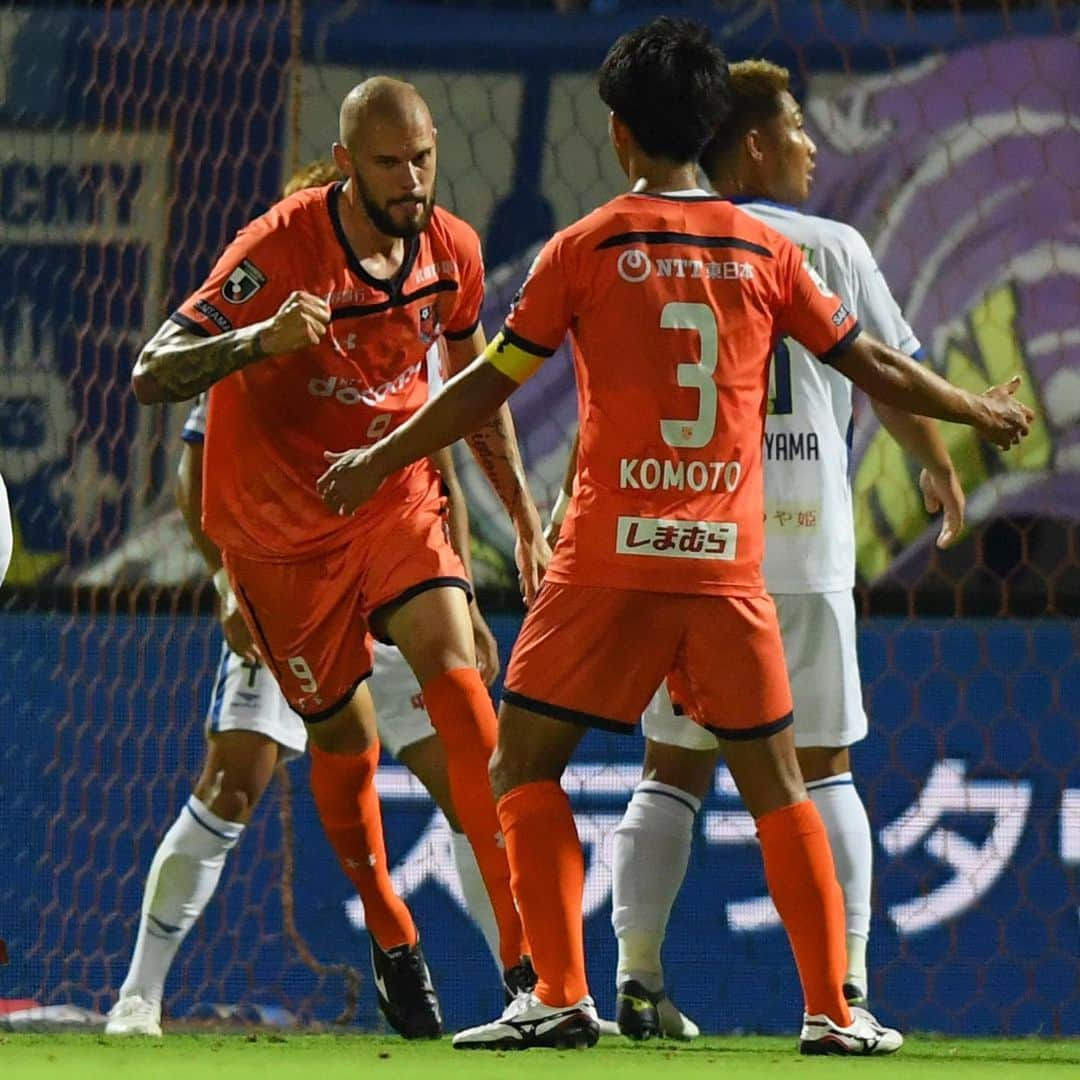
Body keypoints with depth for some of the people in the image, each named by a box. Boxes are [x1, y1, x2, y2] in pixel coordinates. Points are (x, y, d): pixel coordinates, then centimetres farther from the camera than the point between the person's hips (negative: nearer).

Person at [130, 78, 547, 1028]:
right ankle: (391, 940, 28)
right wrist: (258, 340, -43)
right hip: (282, 525, -3)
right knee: (343, 736, 3)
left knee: (457, 677, -18)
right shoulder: (278, 252, -22)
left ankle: (522, 944, -23)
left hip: (396, 503, 3)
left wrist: (524, 515, 15)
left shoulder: (452, 249, -5)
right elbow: (151, 376, -26)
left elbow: (473, 382, 14)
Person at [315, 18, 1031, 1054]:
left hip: (611, 562, -3)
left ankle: (560, 995, -3)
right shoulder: (766, 251, 5)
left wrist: (377, 460, 14)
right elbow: (873, 365, 11)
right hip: (729, 562, 3)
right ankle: (833, 1008, 7)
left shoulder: (586, 248, -2)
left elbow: (487, 384, 1)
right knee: (776, 782, 12)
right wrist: (981, 412, 28)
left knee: (523, 766, 7)